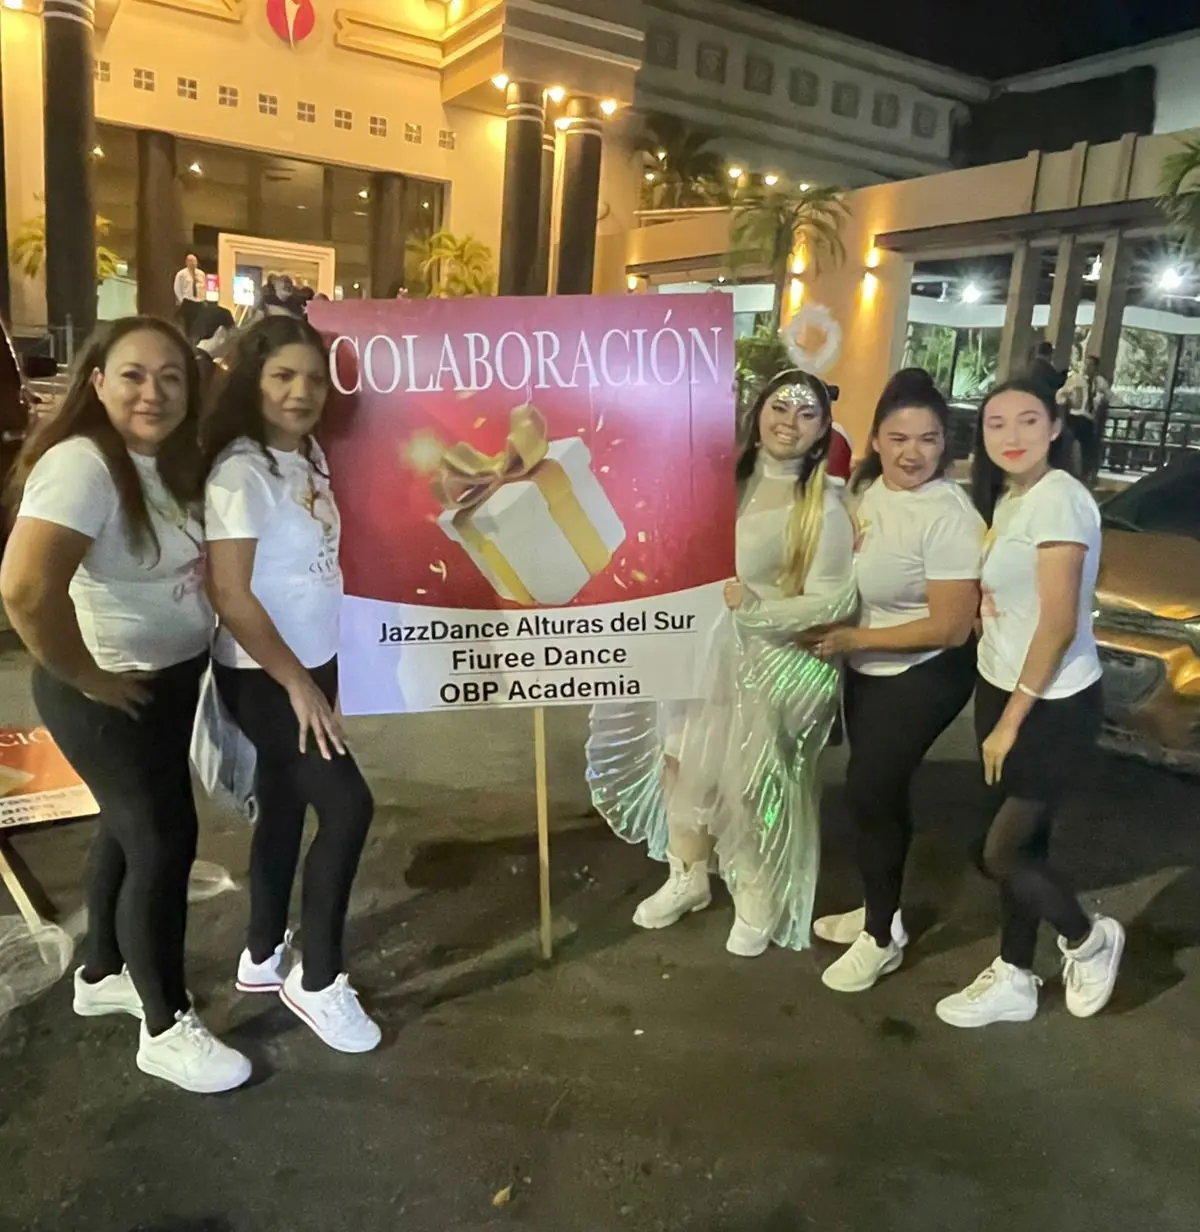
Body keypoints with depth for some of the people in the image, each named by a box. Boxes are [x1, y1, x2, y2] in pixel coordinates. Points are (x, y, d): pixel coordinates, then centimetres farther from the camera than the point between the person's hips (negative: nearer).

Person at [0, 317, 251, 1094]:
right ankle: (167, 1029, 19)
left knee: (131, 829, 21)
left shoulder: (168, 461, 5)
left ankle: (104, 975, 43)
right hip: (114, 696, -9)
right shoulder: (82, 464, -24)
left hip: (173, 678, 9)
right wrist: (88, 677, -23)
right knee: (165, 844, -1)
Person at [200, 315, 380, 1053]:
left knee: (286, 807, 16)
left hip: (314, 661, 8)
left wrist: (316, 673, 5)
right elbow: (230, 594, -21)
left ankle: (264, 956, 33)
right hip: (264, 676, -8)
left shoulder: (310, 454, 4)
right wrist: (296, 683, -17)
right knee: (347, 806, -8)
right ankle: (318, 980, 10)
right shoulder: (241, 471, -19)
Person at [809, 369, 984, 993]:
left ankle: (883, 937, 20)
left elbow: (951, 626, -25)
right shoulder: (867, 487, -2)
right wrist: (843, 641, 0)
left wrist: (853, 639, -21)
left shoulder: (948, 516, -25)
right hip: (868, 670, 8)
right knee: (875, 789, 17)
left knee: (870, 790, -1)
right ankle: (879, 909, 37)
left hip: (924, 677, -8)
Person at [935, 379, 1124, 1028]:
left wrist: (1011, 720, -15)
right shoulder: (1005, 498, 8)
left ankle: (1090, 939, 26)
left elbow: (1059, 624, -21)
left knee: (1001, 853, -2)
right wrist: (1000, 711, 0)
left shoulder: (1058, 498, -20)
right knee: (1019, 842, 16)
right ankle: (1012, 980, 30)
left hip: (1052, 705, -8)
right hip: (1002, 688, 8)